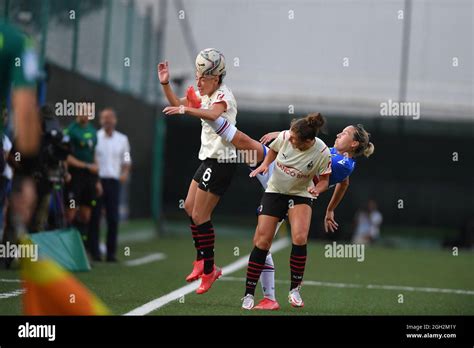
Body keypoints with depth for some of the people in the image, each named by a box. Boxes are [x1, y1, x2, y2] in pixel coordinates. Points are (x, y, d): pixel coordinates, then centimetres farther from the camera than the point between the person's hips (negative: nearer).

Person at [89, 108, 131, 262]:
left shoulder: (122, 139, 13)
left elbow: (126, 160, 19)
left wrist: (125, 172, 1)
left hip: (113, 181, 2)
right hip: (97, 180, -2)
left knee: (113, 218, -1)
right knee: (95, 217, -3)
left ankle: (111, 252, 4)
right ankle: (94, 251, 0)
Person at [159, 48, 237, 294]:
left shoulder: (223, 95, -16)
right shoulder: (206, 96, 12)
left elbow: (213, 114, -39)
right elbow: (177, 104, 23)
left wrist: (186, 110, -52)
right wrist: (165, 84, 8)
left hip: (220, 163, -10)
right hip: (209, 159, 10)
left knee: (200, 216, -8)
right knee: (189, 207, 16)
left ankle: (208, 271, 1)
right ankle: (201, 261, 26)